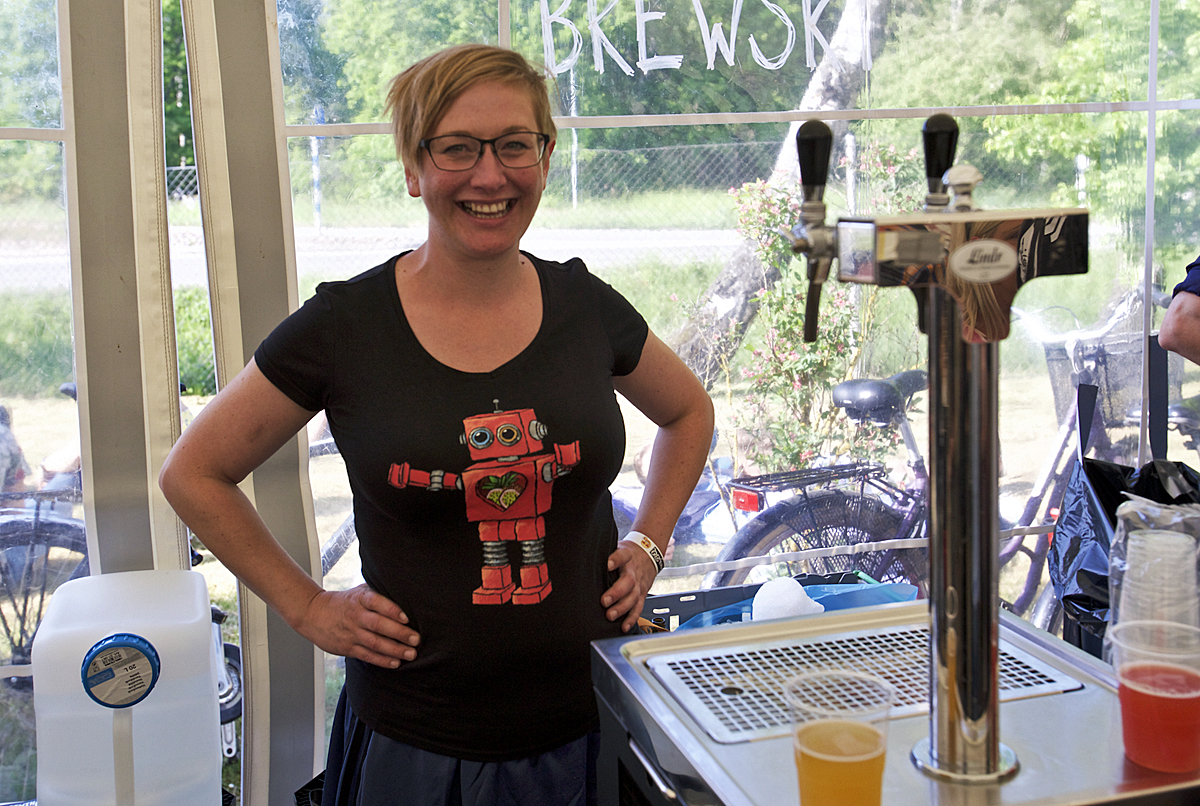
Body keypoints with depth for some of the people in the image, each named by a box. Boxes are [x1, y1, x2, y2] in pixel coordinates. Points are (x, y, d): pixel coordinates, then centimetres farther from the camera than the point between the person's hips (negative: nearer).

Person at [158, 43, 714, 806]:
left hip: (584, 723, 3)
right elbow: (195, 472, 1)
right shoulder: (345, 325, -10)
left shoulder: (584, 306, -2)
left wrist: (648, 546, 7)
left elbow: (689, 411, 17)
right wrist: (307, 605, -3)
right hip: (414, 742, -2)